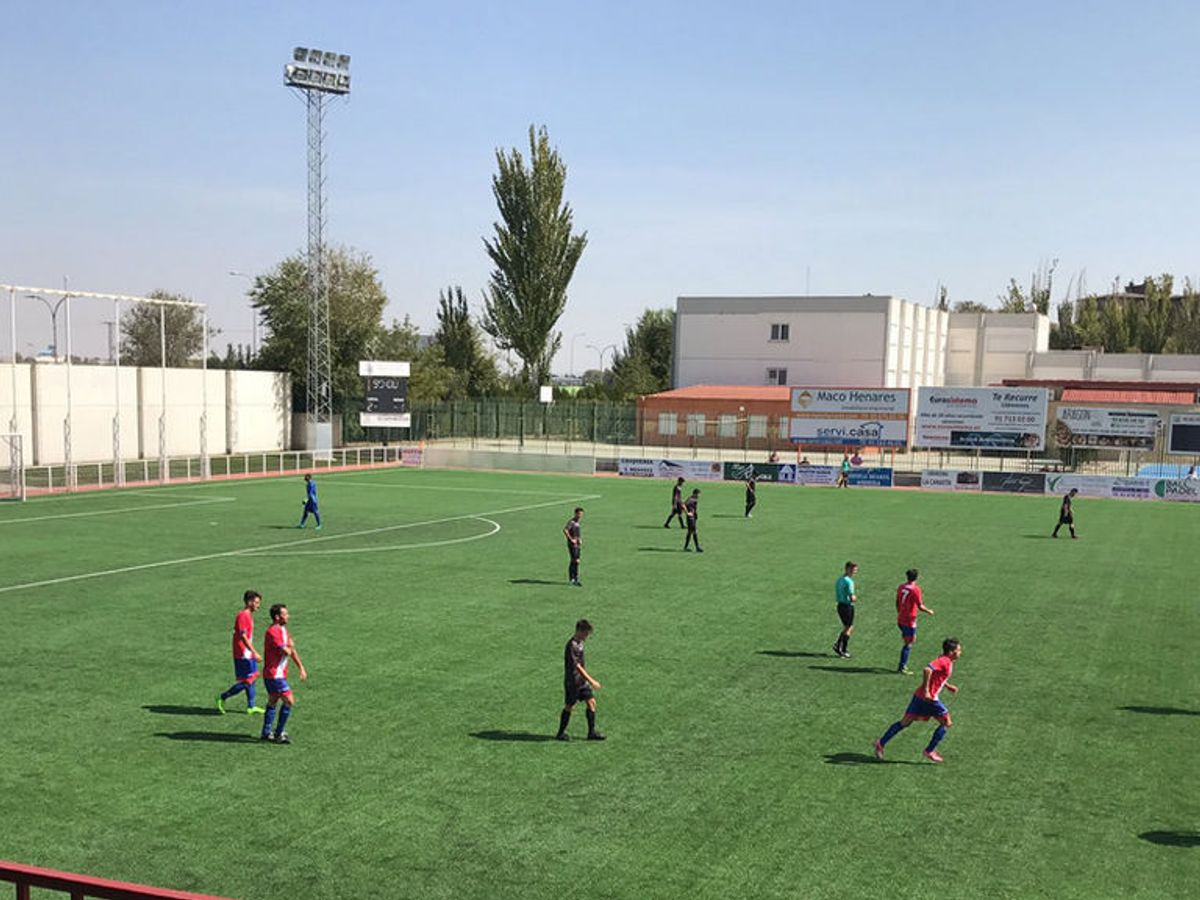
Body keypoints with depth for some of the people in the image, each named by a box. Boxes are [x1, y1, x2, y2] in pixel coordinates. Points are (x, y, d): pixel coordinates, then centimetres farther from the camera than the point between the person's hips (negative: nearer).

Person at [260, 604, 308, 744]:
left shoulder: (283, 630, 12)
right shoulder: (273, 631, -19)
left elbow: (292, 651, 17)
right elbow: (286, 651, -26)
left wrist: (301, 668, 12)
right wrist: (289, 646, -3)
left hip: (279, 673, 10)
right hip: (274, 675, -10)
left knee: (272, 702, 15)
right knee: (289, 701, -9)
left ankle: (266, 733, 23)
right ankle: (279, 734, -2)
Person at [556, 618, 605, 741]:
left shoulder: (579, 643, 9)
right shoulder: (572, 646, -21)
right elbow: (577, 666, -25)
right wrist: (591, 681, -26)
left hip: (582, 680, 9)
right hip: (572, 681, -9)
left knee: (591, 702, 3)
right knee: (569, 706, 2)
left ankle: (592, 732, 8)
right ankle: (561, 733, 17)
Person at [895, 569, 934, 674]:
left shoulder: (901, 587, 5)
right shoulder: (915, 589, -16)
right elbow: (920, 607, -17)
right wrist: (929, 611, 0)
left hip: (900, 619, 7)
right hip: (909, 620, -7)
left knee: (907, 642, 20)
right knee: (908, 644, 1)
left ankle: (903, 665, 22)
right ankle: (902, 668, 1)